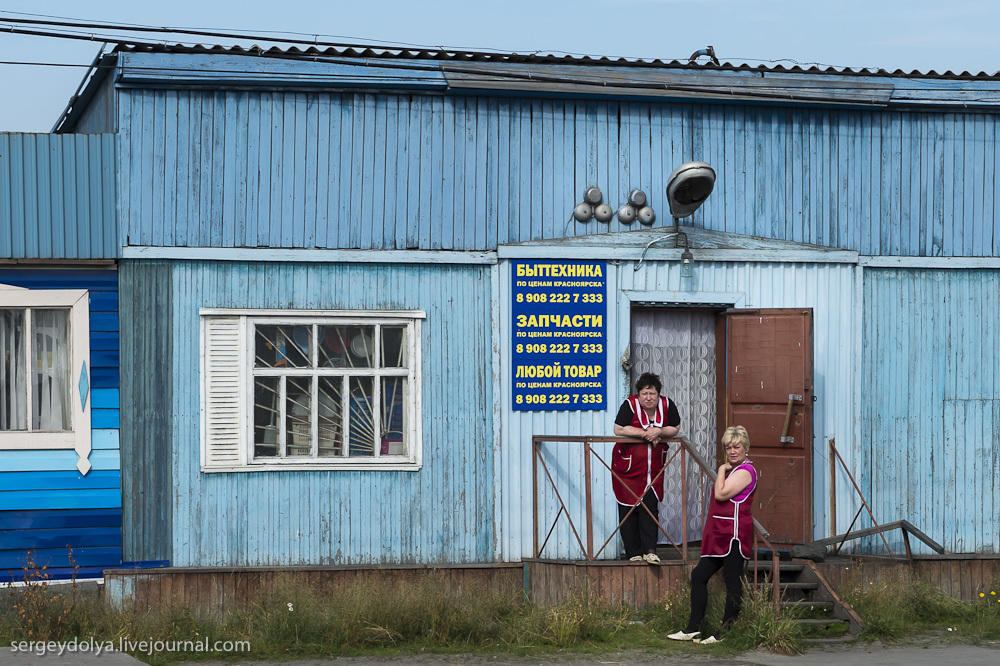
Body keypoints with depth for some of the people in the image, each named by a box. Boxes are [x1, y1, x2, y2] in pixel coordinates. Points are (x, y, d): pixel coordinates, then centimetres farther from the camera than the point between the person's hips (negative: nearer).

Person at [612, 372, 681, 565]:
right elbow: (618, 429, -18)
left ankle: (650, 551, -3)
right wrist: (645, 433, -18)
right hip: (627, 465, -2)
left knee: (650, 506, -4)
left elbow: (674, 428, 6)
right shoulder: (630, 405, -14)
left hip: (653, 467, 2)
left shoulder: (667, 405, -4)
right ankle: (633, 553, 7)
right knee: (628, 509, 0)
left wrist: (658, 431, -14)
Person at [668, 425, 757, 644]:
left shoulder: (745, 470, -11)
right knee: (699, 576, 11)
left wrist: (722, 470, -7)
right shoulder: (733, 469, 21)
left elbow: (721, 494, -18)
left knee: (732, 582, -5)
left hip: (734, 534, -11)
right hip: (720, 536, 11)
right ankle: (693, 629, 15)